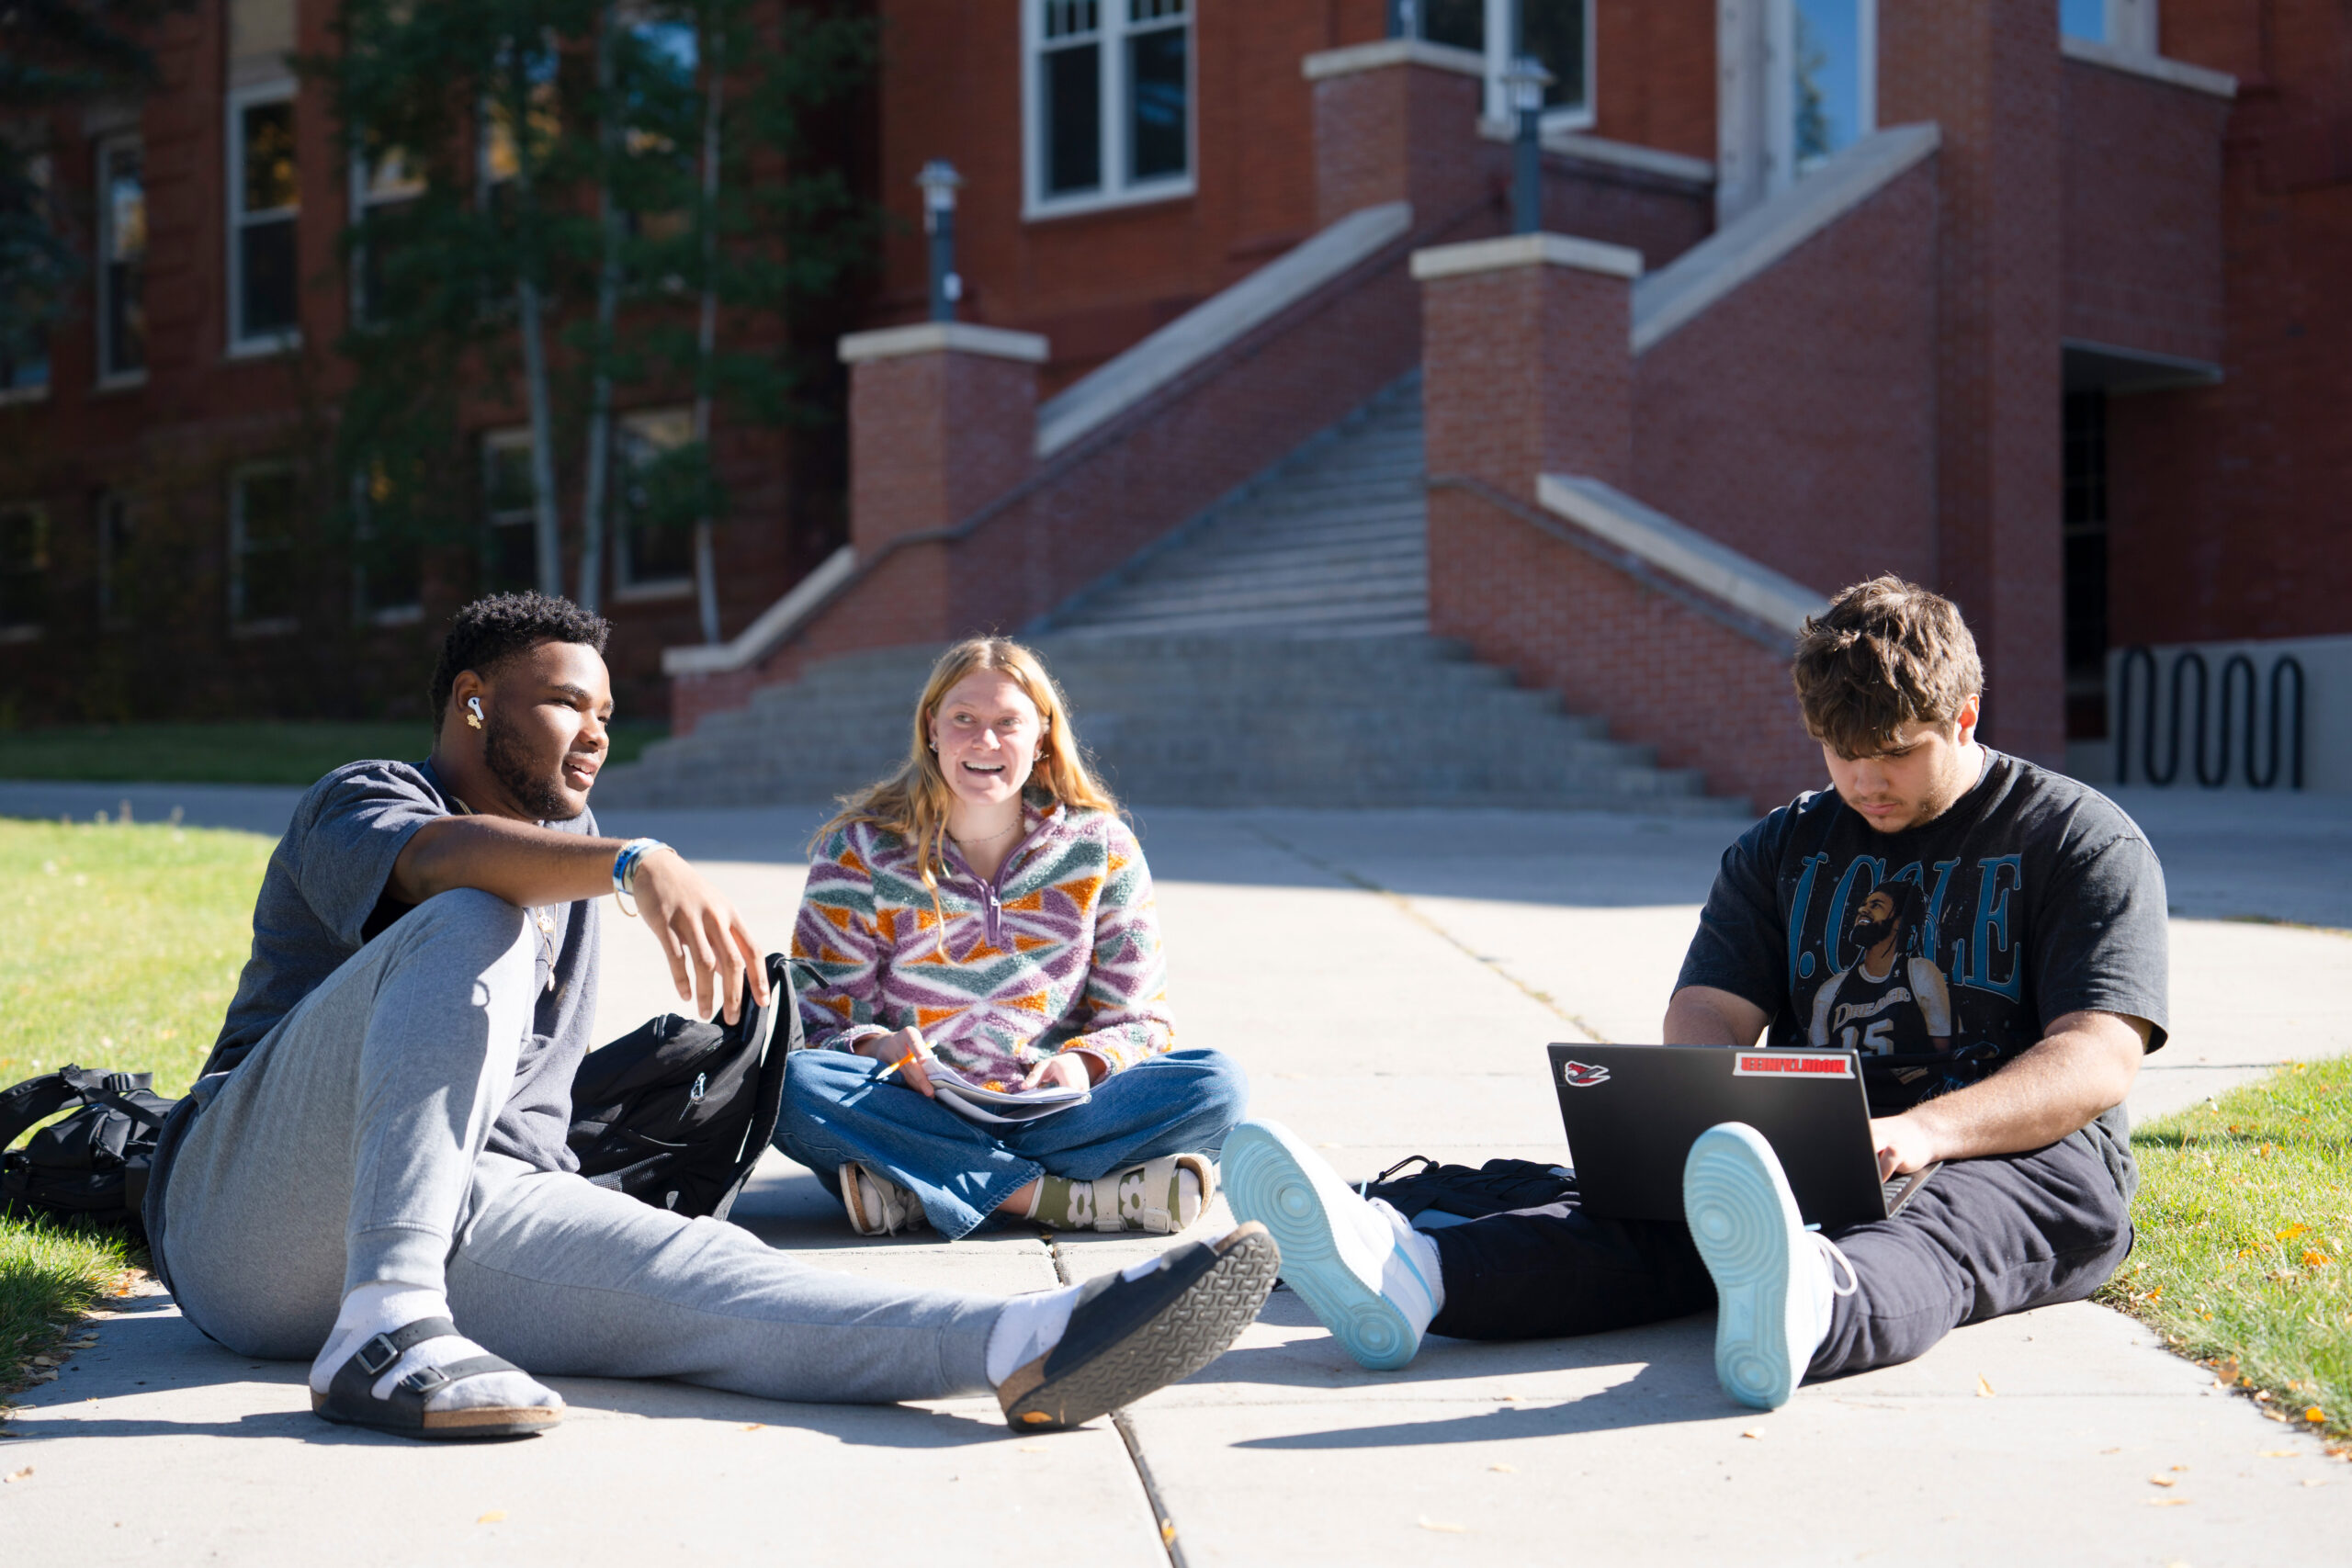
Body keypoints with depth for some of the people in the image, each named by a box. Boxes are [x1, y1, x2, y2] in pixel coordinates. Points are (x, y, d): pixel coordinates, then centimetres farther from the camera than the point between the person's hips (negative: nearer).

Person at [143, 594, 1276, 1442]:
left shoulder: (570, 871, 25)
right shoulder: (362, 798, 0)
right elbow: (435, 859, -27)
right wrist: (640, 864, -43)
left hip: (463, 1212, 5)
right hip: (244, 1205, -5)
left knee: (680, 1268, -24)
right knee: (472, 928, -29)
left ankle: (1029, 1346, -48)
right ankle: (382, 1335, -41)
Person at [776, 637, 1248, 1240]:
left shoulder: (1101, 849, 5)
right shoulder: (858, 850, 1)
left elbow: (1139, 1019, 5)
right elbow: (820, 1019, -2)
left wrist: (1085, 1061, -18)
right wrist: (879, 1048, -25)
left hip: (1054, 1110, 1)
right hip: (914, 1113, -1)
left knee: (1217, 1084, -24)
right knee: (793, 1085, -32)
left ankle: (916, 1193, -30)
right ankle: (1076, 1198, -34)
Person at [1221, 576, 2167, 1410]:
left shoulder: (2082, 841, 3)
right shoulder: (1779, 850, 17)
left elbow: (2099, 1061, -10)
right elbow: (1704, 1019, 6)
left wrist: (1924, 1129, -29)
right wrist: (1719, 1117, -21)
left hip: (2025, 1159, -3)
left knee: (1937, 1226, -40)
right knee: (1655, 1209, -28)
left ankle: (1807, 1309, -77)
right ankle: (1407, 1277, -57)